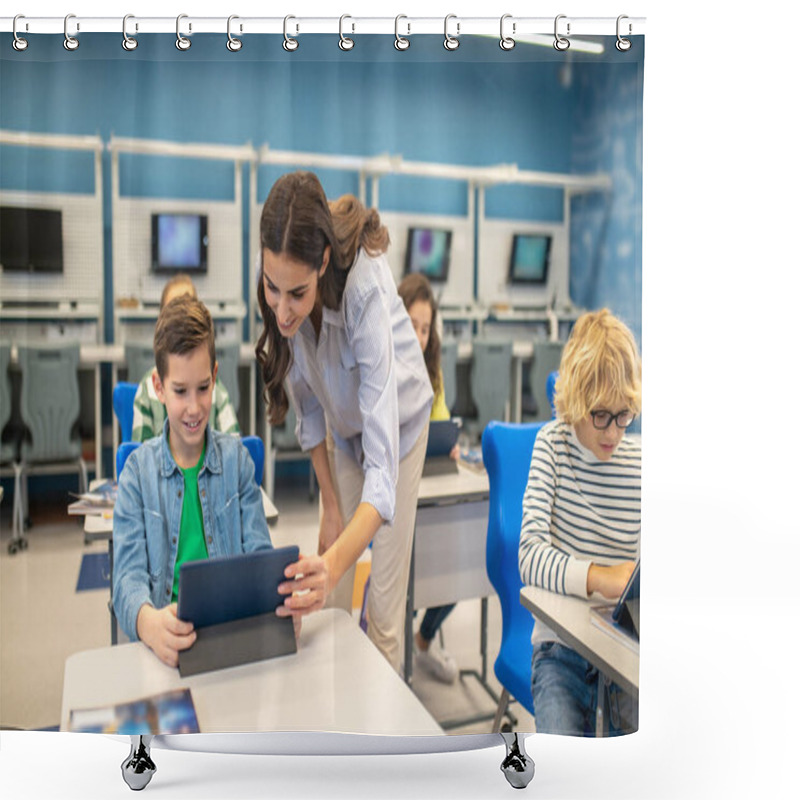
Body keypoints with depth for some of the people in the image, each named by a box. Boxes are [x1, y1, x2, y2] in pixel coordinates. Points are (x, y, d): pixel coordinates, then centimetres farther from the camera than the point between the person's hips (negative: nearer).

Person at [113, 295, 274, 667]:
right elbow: (129, 575, -4)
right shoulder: (137, 471, 4)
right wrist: (148, 622, -27)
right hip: (166, 642, -1)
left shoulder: (236, 458, 8)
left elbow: (259, 555, 5)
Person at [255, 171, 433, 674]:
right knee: (329, 599, 8)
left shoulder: (364, 288, -40)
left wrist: (335, 562, -57)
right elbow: (307, 404, -9)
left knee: (385, 608, 0)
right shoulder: (283, 298, -25)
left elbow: (382, 466, -43)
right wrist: (331, 506, -6)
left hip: (398, 420, -4)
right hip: (343, 422, 4)